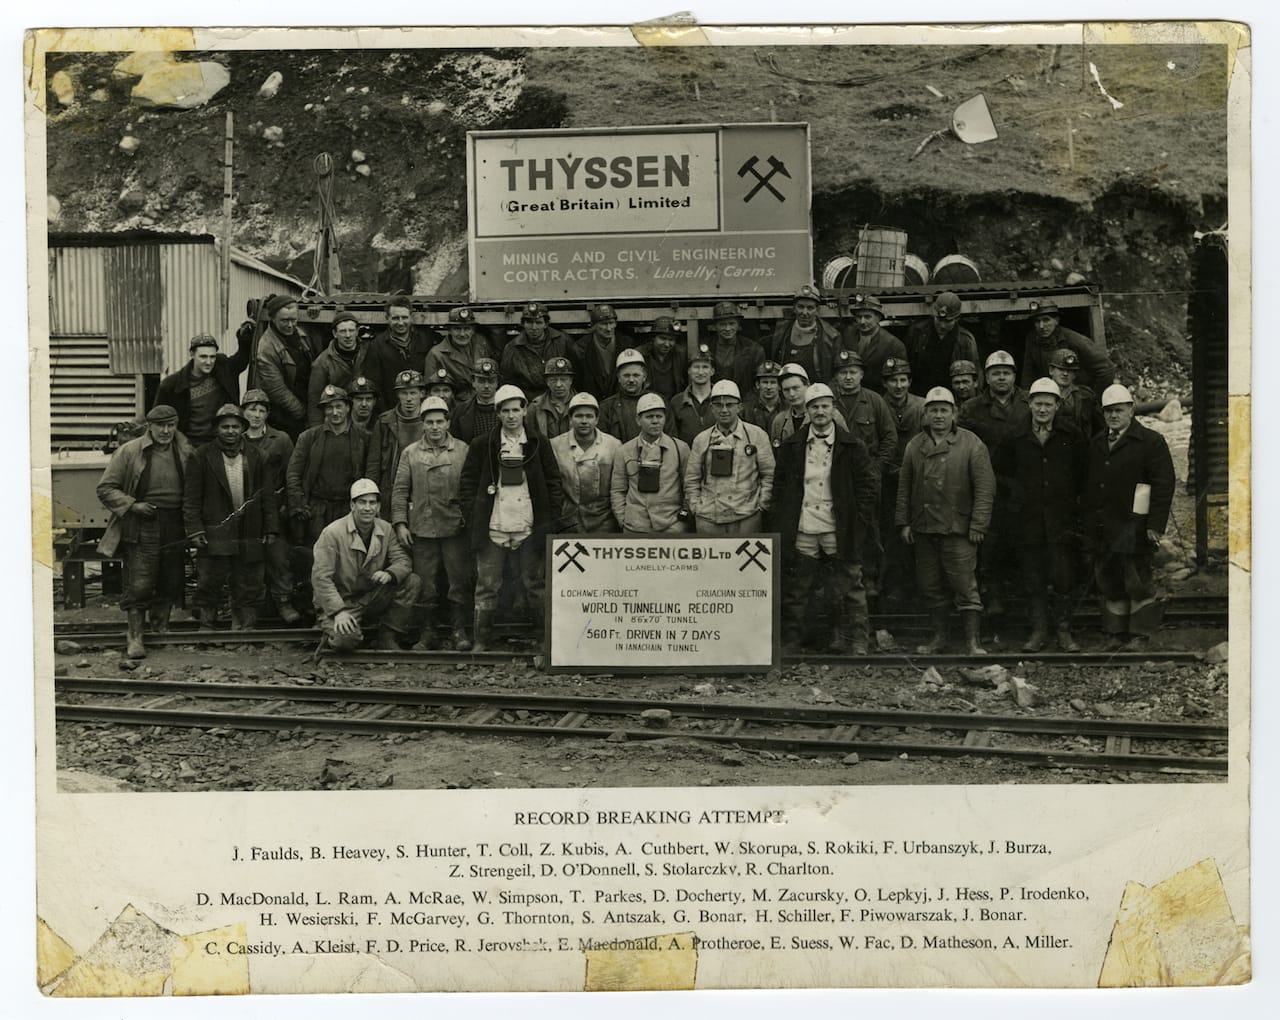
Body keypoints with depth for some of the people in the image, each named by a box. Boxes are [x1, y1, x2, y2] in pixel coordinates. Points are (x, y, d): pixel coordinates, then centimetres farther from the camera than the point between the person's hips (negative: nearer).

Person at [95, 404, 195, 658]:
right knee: (139, 585, -7)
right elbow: (105, 489, 1)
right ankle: (135, 637, 1)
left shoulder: (185, 453, 7)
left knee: (171, 583, 10)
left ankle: (161, 628, 28)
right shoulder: (129, 451, -1)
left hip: (175, 526, 4)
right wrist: (132, 505, -12)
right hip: (141, 526, -3)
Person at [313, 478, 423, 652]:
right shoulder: (332, 533, -15)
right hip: (338, 603, -5)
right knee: (347, 639, -34)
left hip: (372, 598, 6)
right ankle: (333, 635, 6)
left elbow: (403, 560, 0)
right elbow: (321, 577, -20)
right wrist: (339, 611, -30)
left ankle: (388, 637, -3)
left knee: (413, 583, -12)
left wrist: (390, 573, -25)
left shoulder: (385, 529, 2)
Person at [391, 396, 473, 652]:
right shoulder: (410, 453, 8)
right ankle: (427, 633, 16)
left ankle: (461, 631, 11)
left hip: (456, 527, -1)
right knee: (425, 585, 6)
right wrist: (400, 523, -1)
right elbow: (400, 490, 7)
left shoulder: (463, 451, 4)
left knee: (460, 582, 1)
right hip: (421, 529, 1)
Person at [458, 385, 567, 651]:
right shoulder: (482, 446, 5)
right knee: (487, 587, 4)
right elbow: (467, 484, 6)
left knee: (535, 585, 5)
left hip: (529, 530, 0)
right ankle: (481, 641, 13)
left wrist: (551, 520, -1)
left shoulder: (538, 445, 6)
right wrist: (472, 519, -2)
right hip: (491, 529, 0)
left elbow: (554, 484, 7)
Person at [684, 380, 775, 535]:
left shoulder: (757, 435, 4)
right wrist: (695, 508, 5)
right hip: (708, 520, 1)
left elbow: (769, 474, 5)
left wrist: (761, 506, 0)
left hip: (747, 519, -1)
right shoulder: (701, 440, 9)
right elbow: (691, 480, 13)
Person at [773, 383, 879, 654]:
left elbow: (870, 485, 4)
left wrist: (858, 524, -4)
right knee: (797, 590, 7)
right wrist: (782, 522, 4)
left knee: (847, 590, 1)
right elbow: (779, 486, 13)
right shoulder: (791, 446, 8)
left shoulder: (852, 446, 2)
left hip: (839, 531, -2)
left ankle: (854, 642, 10)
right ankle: (790, 641, 16)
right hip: (802, 532, 2)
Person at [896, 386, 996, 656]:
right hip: (923, 529, 4)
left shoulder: (971, 444, -3)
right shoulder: (914, 446, 9)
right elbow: (904, 487, 12)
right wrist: (904, 522, 7)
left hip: (958, 529, -4)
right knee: (930, 587, 11)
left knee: (965, 587, -4)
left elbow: (984, 487, -6)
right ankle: (939, 636, 24)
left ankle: (972, 641, 5)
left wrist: (978, 524, -10)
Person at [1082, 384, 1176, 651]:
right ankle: (1118, 634, 19)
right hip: (1102, 531, 6)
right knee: (1110, 585, 10)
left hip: (1133, 529, -6)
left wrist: (1155, 525, -14)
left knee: (1138, 584, 1)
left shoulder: (1151, 442, -3)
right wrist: (1088, 526, 14)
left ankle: (1140, 635, 11)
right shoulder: (1096, 444, 16)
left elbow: (1163, 485, -8)